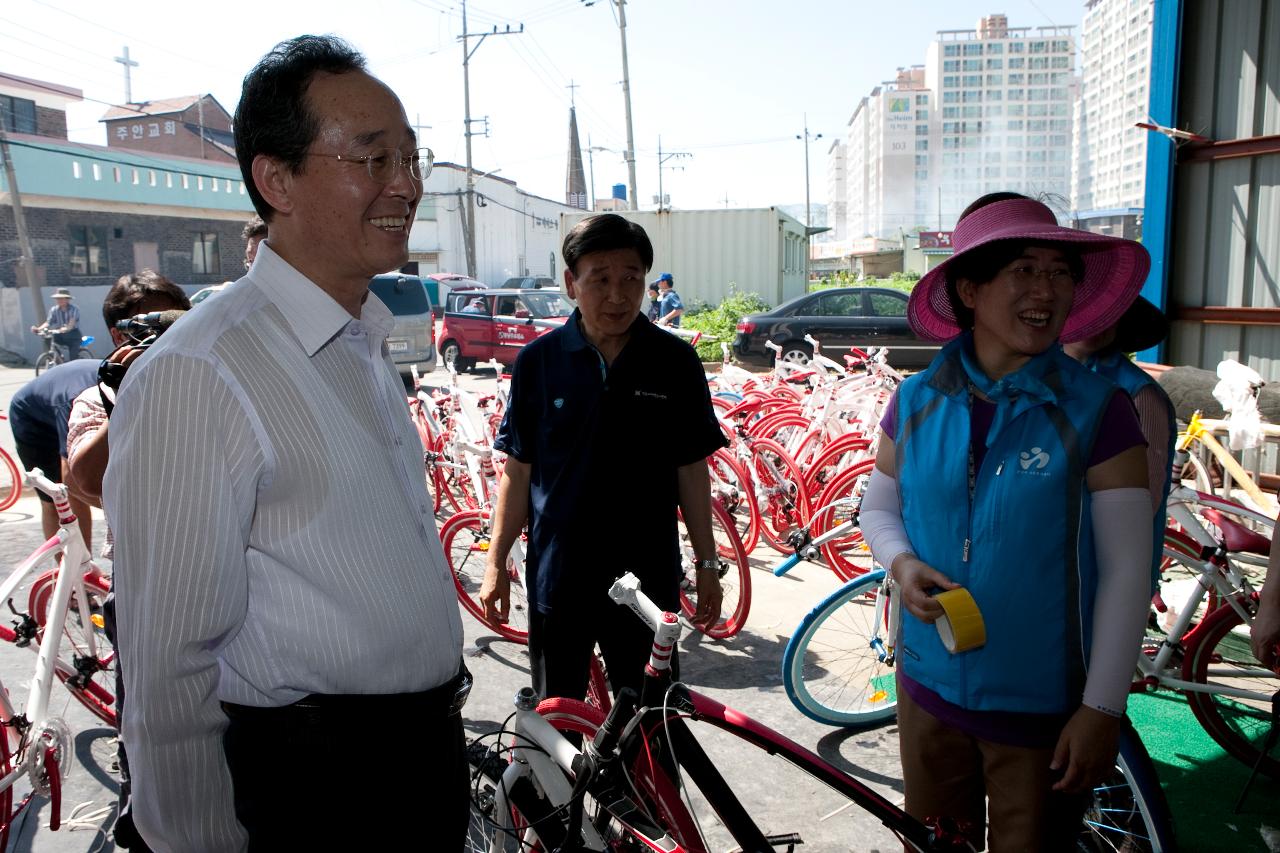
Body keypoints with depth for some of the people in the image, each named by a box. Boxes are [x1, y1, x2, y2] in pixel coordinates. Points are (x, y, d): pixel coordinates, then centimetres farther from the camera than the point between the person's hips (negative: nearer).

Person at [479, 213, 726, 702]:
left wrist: (708, 563, 3)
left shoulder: (675, 361, -4)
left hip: (648, 576, 0)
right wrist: (496, 561, 1)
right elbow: (518, 470, 1)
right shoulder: (538, 360, -4)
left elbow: (691, 469, 1)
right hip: (558, 576, 0)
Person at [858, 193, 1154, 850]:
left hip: (1045, 711, -2)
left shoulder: (1097, 411, -12)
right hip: (930, 691, 3)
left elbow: (1126, 571, -10)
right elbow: (878, 506, 8)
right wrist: (902, 564, -13)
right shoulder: (918, 401, -3)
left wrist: (1102, 708, -10)